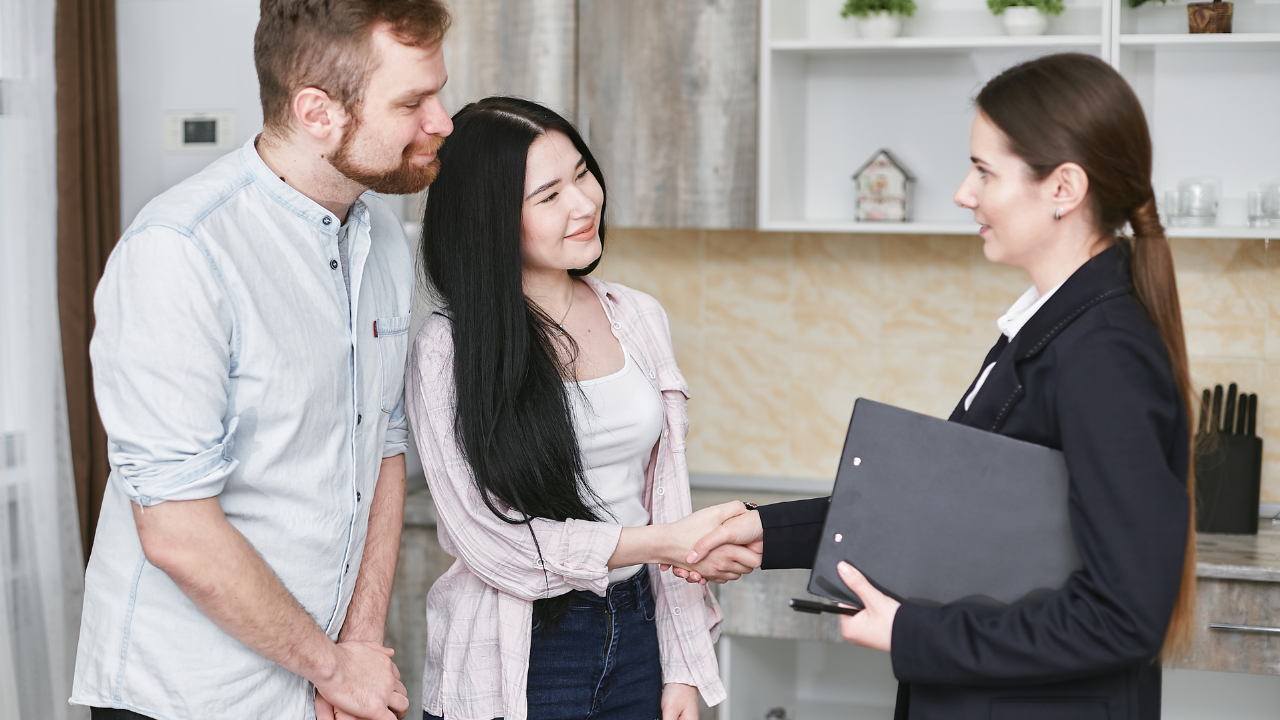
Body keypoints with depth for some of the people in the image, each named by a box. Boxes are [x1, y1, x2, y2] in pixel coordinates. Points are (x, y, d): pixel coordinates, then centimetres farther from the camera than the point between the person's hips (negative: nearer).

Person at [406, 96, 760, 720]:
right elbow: (490, 539, -14)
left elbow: (665, 497, 6)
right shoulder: (446, 351, -12)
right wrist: (665, 542, -16)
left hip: (637, 636, 5)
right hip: (515, 660, -4)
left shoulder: (639, 318, 3)